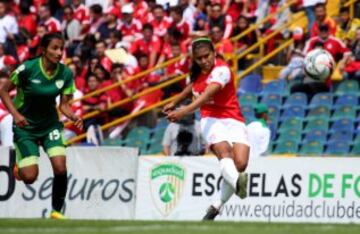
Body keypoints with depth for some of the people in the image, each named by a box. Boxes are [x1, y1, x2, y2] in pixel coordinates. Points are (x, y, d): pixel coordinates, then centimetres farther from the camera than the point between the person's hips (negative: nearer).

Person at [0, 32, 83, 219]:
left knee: (60, 168, -17)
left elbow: (63, 104, -3)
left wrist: (73, 117, -24)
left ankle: (56, 211, 0)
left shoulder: (66, 74, -9)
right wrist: (15, 114, -22)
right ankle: (19, 164, 29)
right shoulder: (28, 68, -20)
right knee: (30, 177, -9)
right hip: (25, 125, -3)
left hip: (50, 125, 3)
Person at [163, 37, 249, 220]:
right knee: (224, 152, -30)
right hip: (211, 120, 3)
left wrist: (184, 111, -42)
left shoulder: (221, 70, -14)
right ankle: (237, 183, -64)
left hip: (233, 121, -3)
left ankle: (217, 206, -6)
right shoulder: (196, 72, 8)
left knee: (240, 163, -23)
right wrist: (174, 103, 43)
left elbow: (207, 95, -30)